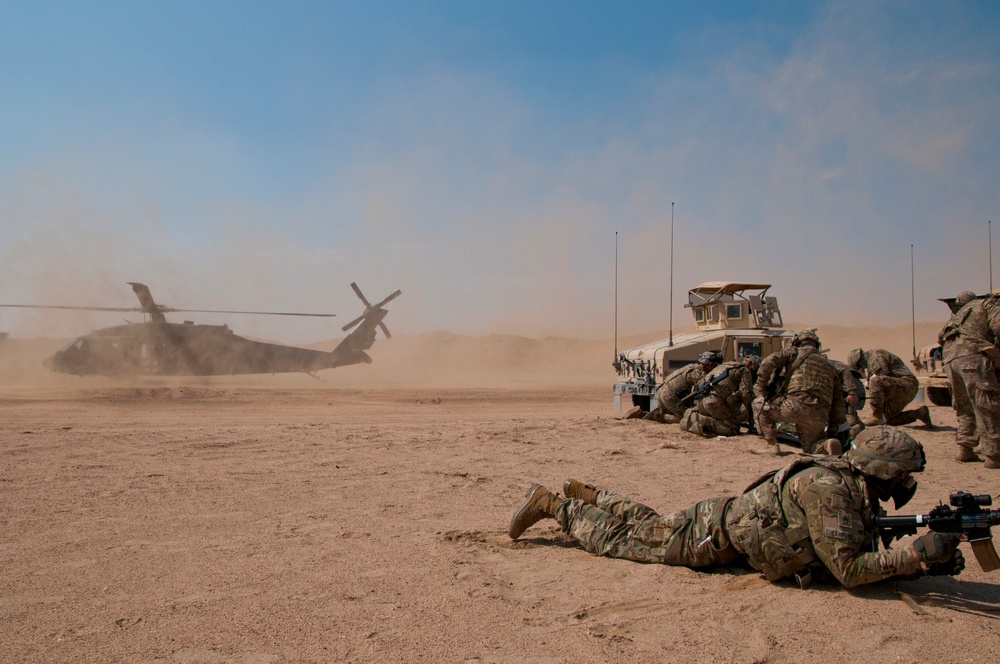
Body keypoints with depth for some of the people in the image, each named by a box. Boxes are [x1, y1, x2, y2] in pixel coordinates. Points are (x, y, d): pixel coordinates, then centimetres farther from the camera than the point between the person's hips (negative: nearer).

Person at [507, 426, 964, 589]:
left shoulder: (857, 492, 0)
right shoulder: (828, 489, -29)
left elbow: (863, 552, 6)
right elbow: (846, 570, -29)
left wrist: (930, 562, -7)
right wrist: (917, 556, -30)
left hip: (731, 519, 8)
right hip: (711, 538, -8)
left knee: (646, 524, 26)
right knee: (621, 538, 4)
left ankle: (588, 495, 40)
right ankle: (551, 504, 16)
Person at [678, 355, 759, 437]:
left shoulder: (724, 365, 33)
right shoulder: (745, 371, 8)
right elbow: (746, 393, -1)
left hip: (699, 399, 8)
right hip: (714, 400, -8)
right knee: (733, 429, -5)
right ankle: (704, 422, -23)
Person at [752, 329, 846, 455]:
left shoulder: (794, 352, 15)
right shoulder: (829, 365, 29)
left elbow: (768, 363, -2)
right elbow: (838, 397, 24)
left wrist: (760, 387, 6)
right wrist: (834, 428, 27)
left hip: (795, 405, -6)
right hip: (819, 417, 6)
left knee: (759, 404, 18)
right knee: (811, 450, 29)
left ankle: (772, 445, 9)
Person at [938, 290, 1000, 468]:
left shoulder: (961, 312, 35)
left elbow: (941, 337, 28)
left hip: (950, 358, 7)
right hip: (972, 355, -7)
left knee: (965, 407, 19)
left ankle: (965, 449, 16)